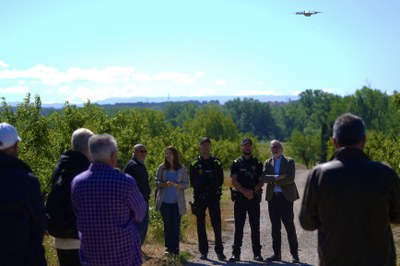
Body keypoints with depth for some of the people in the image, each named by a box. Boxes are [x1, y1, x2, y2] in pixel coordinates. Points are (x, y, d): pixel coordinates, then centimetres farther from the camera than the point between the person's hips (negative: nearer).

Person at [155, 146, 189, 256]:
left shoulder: (182, 169, 1)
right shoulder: (162, 168, 4)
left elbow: (186, 184, -1)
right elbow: (157, 182, 2)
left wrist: (175, 184, -19)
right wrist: (165, 184, -18)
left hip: (177, 202, -1)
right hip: (165, 201, 1)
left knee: (176, 225, -1)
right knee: (167, 224, 6)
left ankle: (175, 248, 7)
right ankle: (168, 248, 14)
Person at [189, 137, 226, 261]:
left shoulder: (216, 162, 8)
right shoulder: (194, 163, 7)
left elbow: (220, 180, 7)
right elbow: (192, 181, 6)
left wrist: (213, 188, -6)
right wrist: (201, 189, -6)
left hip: (213, 196, 0)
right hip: (199, 197, 1)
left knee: (216, 224, -4)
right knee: (201, 225, 4)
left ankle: (219, 251, 3)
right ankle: (203, 252, 11)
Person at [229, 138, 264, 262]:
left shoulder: (257, 163, 11)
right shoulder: (236, 163, 8)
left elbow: (261, 181, 5)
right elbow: (234, 181, -2)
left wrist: (253, 190, -13)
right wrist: (244, 191, -15)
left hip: (254, 198, 1)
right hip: (240, 198, -1)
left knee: (255, 227, 3)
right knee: (238, 227, 1)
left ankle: (257, 253, 9)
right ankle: (235, 253, 5)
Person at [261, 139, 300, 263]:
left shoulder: (289, 161, 3)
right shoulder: (267, 162, 13)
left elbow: (290, 178, -12)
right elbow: (263, 177, -3)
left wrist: (273, 181, -7)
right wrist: (277, 177, -15)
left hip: (285, 197, -4)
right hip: (272, 197, 4)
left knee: (290, 227, -3)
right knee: (275, 227, 8)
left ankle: (295, 254, 4)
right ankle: (277, 254, 14)